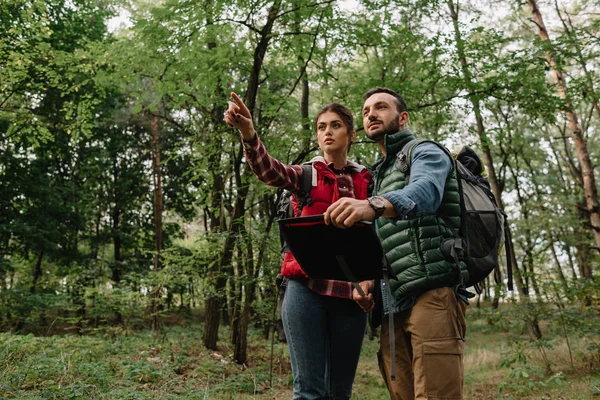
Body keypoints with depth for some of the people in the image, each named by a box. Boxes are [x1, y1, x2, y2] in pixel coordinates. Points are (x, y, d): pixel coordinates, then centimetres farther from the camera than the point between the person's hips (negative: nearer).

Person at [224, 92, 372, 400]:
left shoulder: (366, 181, 12)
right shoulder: (304, 176, 8)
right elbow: (267, 169, -12)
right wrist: (248, 133, -32)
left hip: (350, 293, 2)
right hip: (307, 289, -2)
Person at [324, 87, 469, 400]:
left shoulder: (425, 152, 5)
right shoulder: (380, 176, 29)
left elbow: (426, 192, -20)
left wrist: (374, 205, -41)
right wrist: (368, 279, 6)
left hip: (432, 291, -7)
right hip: (393, 303, 7)